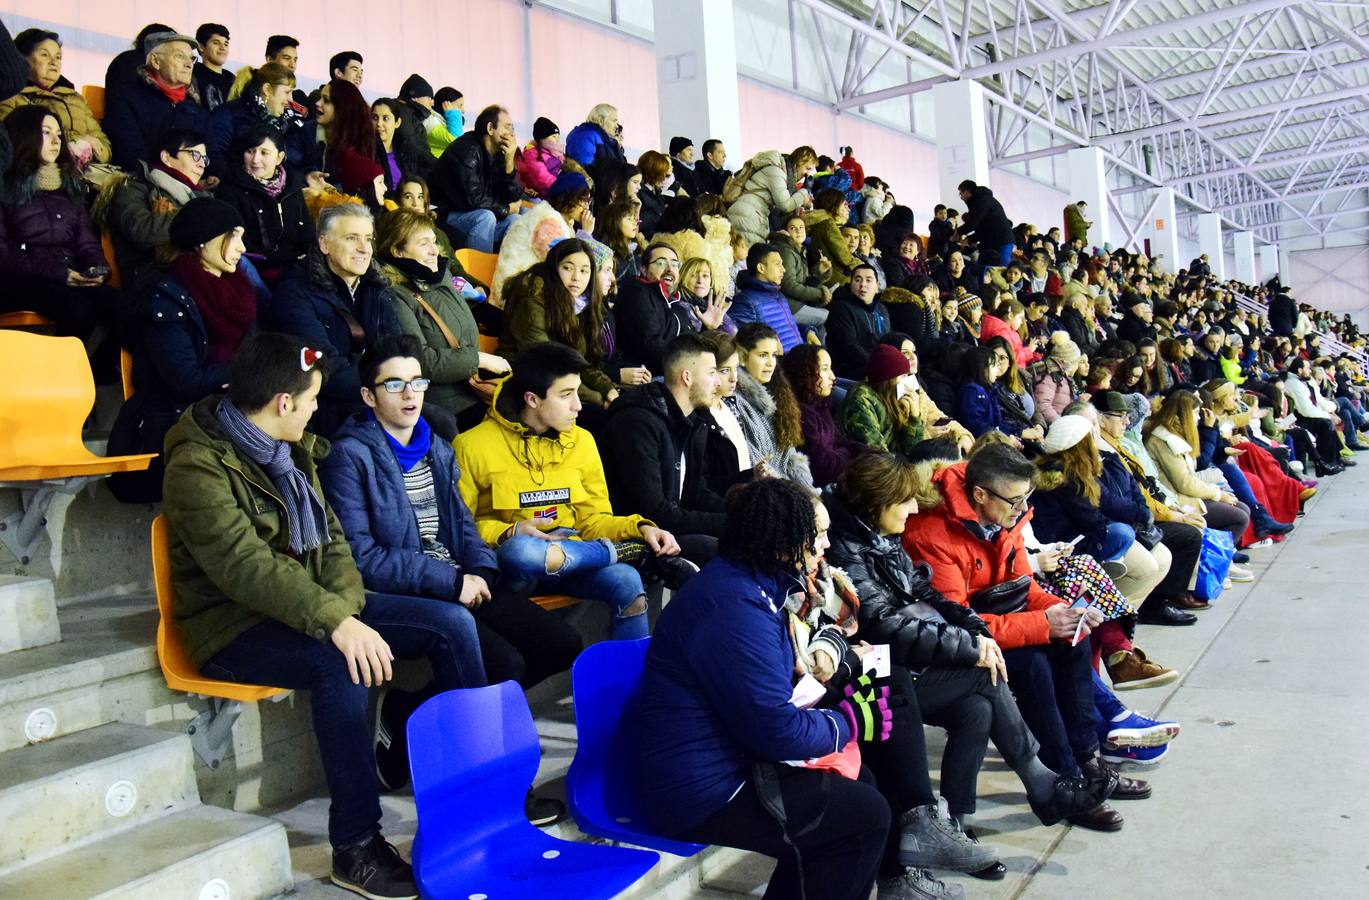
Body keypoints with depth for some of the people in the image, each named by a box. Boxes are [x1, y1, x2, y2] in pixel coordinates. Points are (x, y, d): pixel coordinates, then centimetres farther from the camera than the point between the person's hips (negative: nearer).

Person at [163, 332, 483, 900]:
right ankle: (355, 848, -25)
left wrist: (346, 607, -13)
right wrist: (336, 622, -39)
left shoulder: (291, 452, 10)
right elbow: (244, 566, -29)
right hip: (234, 629, -7)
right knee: (338, 661, -38)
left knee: (452, 624, -7)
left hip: (309, 609, 8)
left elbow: (329, 538, 7)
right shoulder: (198, 465, -16)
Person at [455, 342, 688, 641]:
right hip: (509, 562, -3)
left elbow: (592, 518, 12)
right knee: (521, 550, -39)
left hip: (570, 556, 3)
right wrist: (507, 533, -19)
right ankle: (635, 552, -19)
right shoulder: (473, 446, -5)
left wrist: (639, 527, -7)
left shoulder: (581, 441, 9)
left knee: (626, 580, -29)